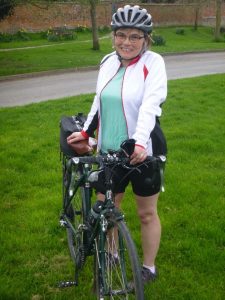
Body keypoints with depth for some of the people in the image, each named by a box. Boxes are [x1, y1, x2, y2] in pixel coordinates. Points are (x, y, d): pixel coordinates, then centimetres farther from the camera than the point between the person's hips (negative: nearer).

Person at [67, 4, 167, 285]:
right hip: (109, 151, 5)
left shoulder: (153, 62, -10)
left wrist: (140, 143, -38)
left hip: (143, 152, -5)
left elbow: (151, 104, -24)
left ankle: (148, 268, 27)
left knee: (147, 213, 9)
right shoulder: (108, 62, 7)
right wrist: (85, 132, 8)